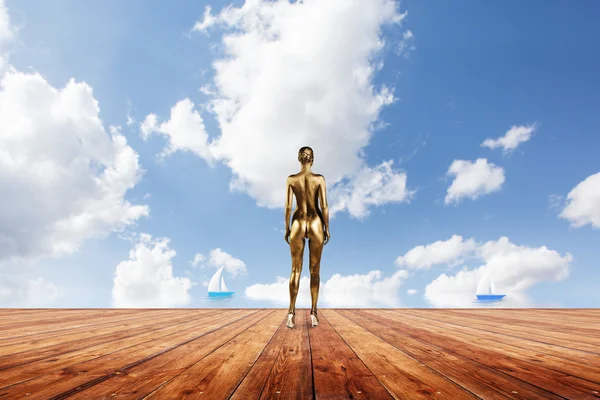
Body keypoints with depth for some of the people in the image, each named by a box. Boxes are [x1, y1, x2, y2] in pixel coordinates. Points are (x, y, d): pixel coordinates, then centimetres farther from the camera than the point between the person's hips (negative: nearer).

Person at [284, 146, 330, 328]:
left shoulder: (291, 179, 1)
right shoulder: (319, 178, -1)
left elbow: (288, 206, -1)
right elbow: (324, 206, -4)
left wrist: (287, 228, 7)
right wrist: (327, 229, 3)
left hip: (298, 224, 1)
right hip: (315, 224, -1)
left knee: (296, 270, 5)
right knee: (315, 270, 6)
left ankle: (291, 313, -2)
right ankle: (313, 313, 5)